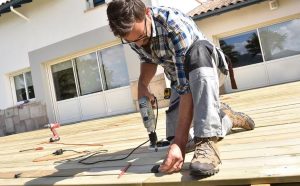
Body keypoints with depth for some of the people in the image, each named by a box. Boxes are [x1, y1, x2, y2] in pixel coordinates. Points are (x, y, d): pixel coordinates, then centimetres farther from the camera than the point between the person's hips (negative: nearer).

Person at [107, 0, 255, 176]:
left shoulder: (174, 24, -36)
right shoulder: (131, 31, -15)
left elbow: (187, 87, -41)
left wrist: (179, 142, -44)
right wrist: (142, 84, -17)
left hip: (209, 68, -6)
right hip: (182, 77, 6)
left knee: (198, 50, -41)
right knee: (175, 131, -8)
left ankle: (207, 141, -39)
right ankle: (225, 116, 16)